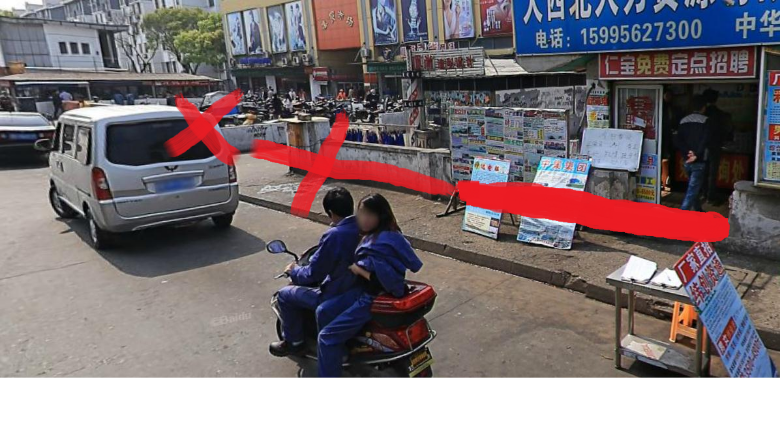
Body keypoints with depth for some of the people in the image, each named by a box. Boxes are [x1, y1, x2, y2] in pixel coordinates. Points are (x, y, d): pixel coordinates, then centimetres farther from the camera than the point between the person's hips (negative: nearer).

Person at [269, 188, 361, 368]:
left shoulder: (333, 235, -26)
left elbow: (313, 274, -17)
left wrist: (294, 271, 4)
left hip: (338, 297, -8)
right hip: (364, 287, 8)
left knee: (285, 294, 8)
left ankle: (293, 342, 26)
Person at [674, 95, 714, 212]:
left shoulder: (683, 121, 7)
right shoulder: (706, 121, -8)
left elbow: (677, 142, -2)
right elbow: (706, 141, -20)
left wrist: (688, 152, -8)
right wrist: (697, 155, -17)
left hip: (687, 161, 6)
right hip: (699, 162, -6)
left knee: (694, 188, 21)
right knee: (692, 190, -7)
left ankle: (699, 212, 35)